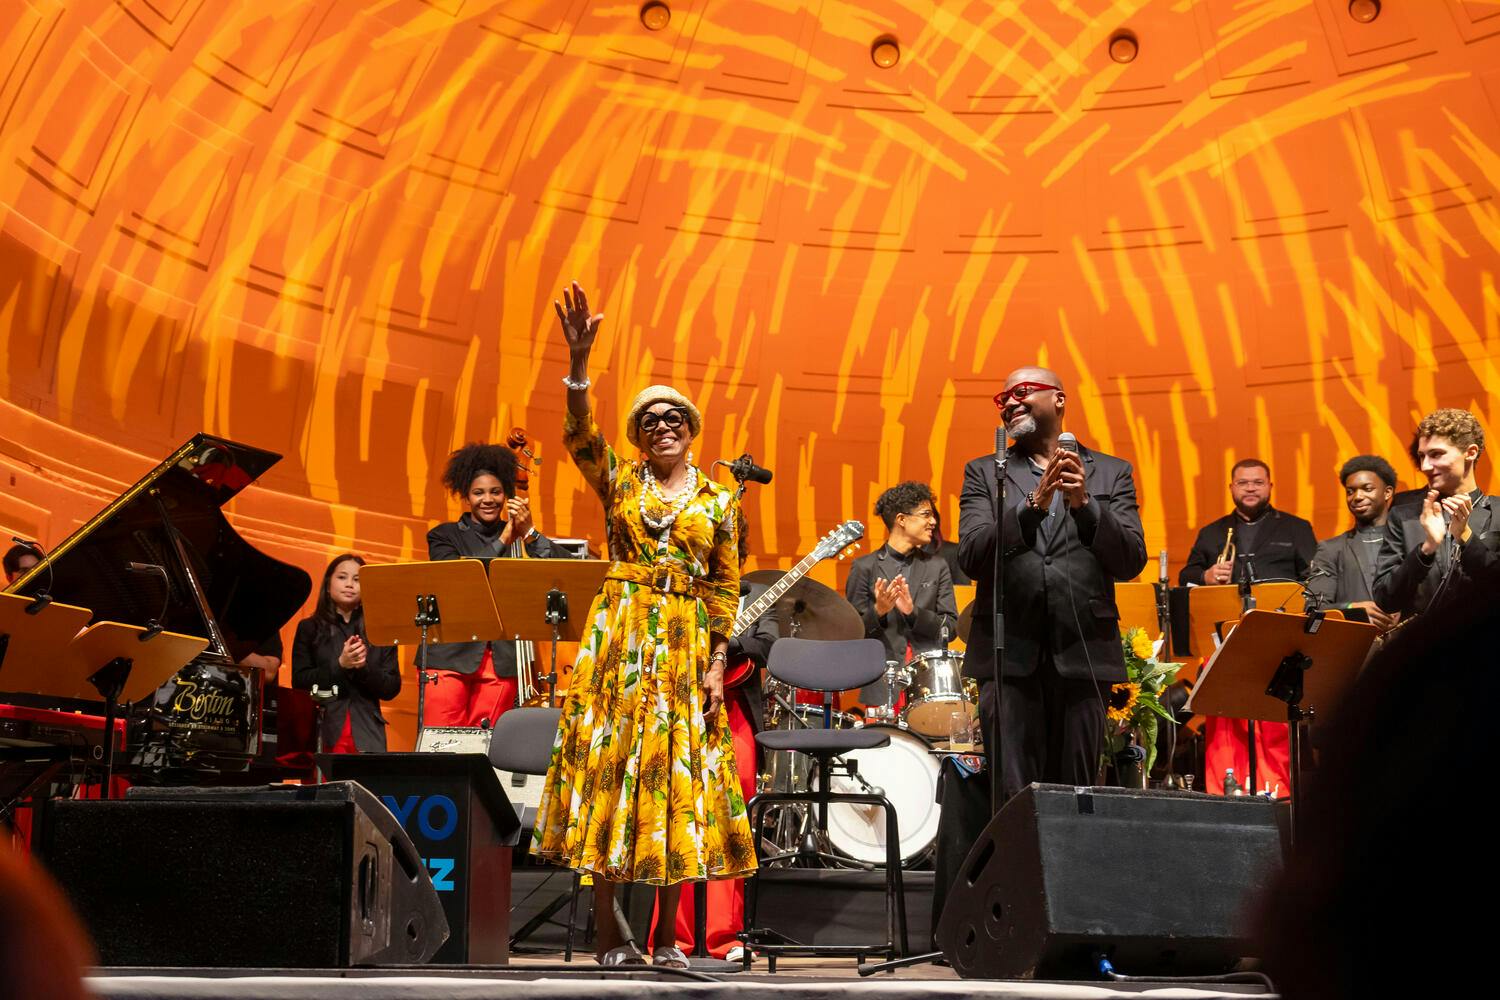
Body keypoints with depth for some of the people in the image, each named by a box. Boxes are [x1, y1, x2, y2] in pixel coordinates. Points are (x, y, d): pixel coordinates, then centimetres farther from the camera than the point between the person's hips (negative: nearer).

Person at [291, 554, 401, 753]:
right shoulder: (309, 628, 10)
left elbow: (392, 689, 7)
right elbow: (299, 682, 0)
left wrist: (364, 667, -10)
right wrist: (340, 665, -12)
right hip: (321, 731, -1)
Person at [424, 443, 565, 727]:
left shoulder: (521, 538, 12)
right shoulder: (445, 536, 10)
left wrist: (530, 534, -14)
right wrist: (502, 542, -10)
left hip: (503, 659, 1)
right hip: (452, 655, -1)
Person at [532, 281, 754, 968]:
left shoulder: (719, 502, 10)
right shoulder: (619, 480, 7)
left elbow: (726, 589, 8)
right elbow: (578, 434, -12)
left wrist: (717, 664, -1)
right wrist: (578, 364, -28)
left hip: (687, 646, 1)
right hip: (619, 635, -1)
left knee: (677, 780, 1)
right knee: (611, 768, -4)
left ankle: (666, 937, 9)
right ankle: (607, 934, 3)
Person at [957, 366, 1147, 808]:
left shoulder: (1112, 473, 12)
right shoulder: (984, 473, 11)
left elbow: (1131, 562, 1)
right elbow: (972, 556, -3)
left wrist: (1084, 503, -12)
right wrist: (1035, 503, -15)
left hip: (1082, 655, 0)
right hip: (1010, 655, 0)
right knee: (1012, 797, -1)